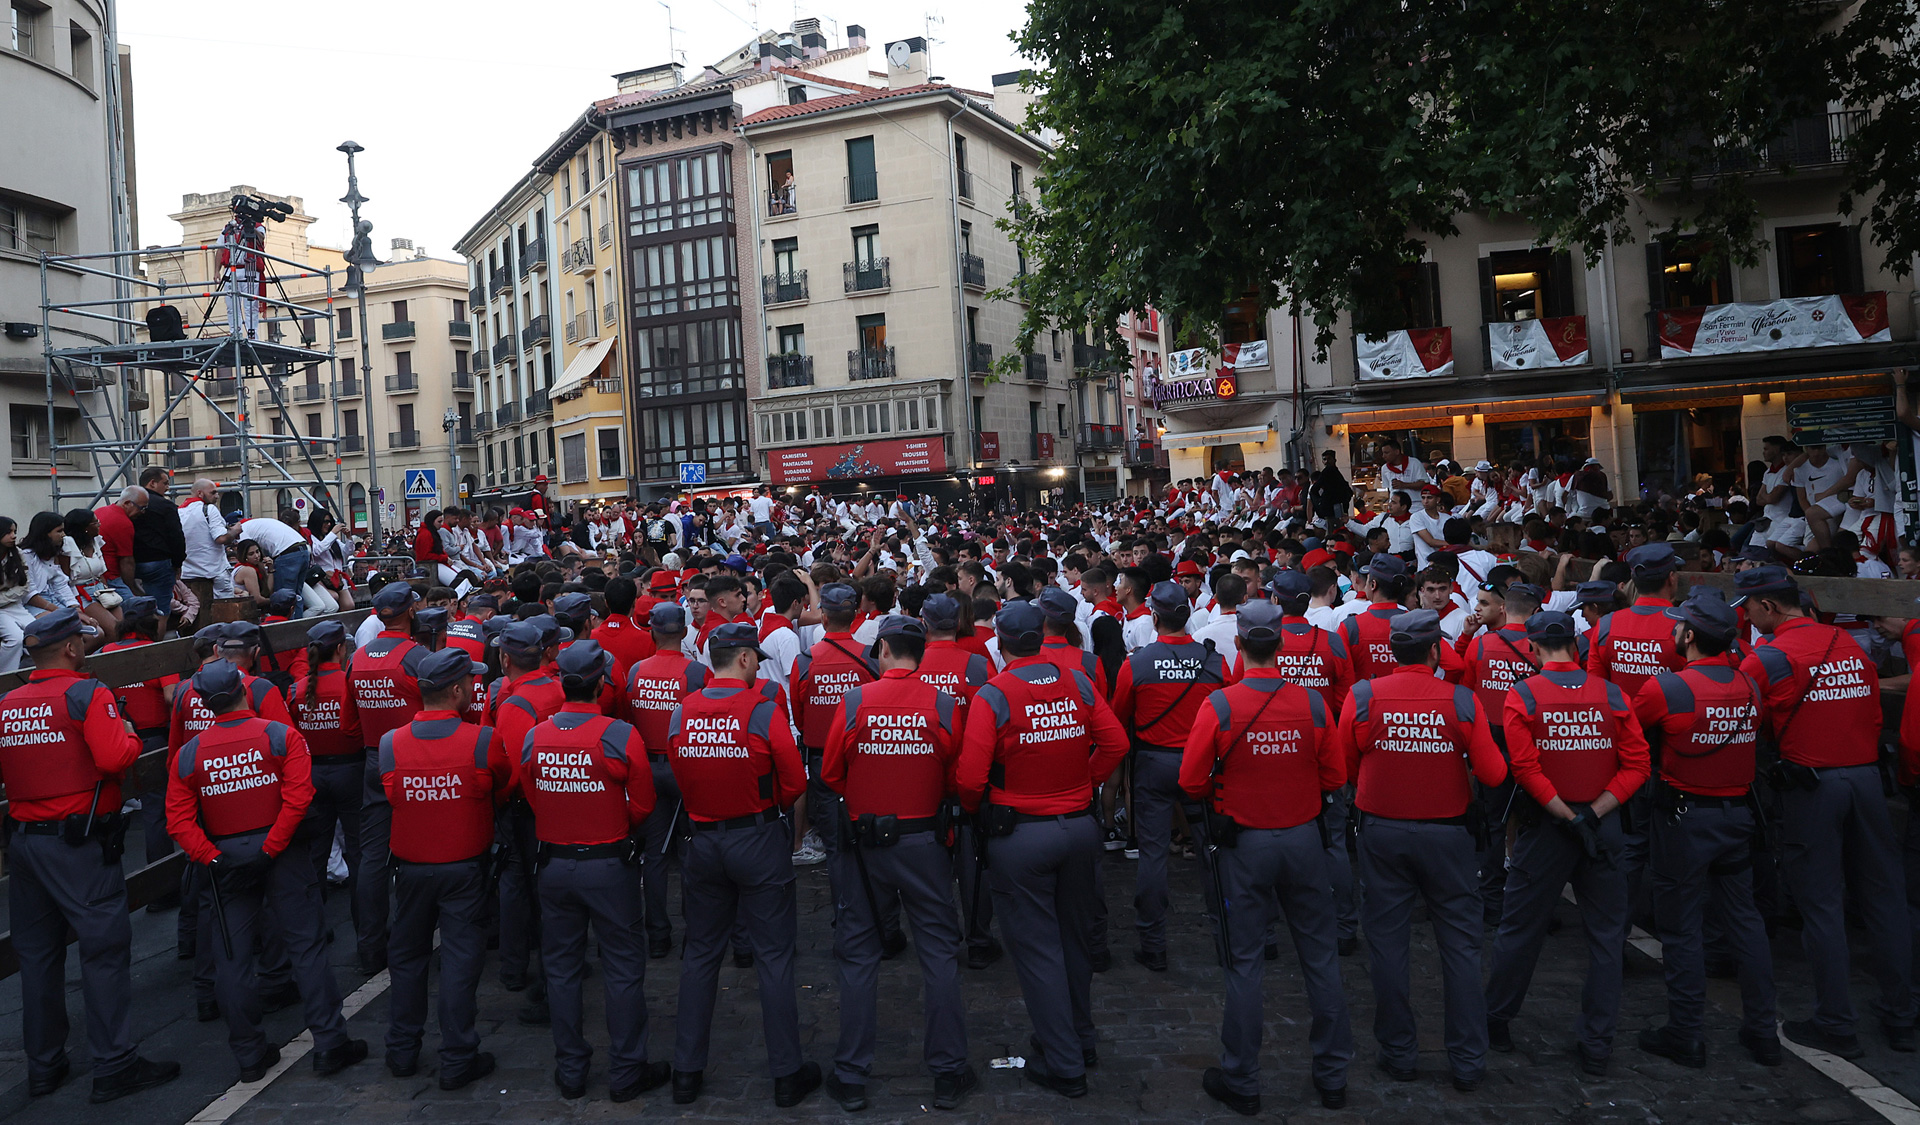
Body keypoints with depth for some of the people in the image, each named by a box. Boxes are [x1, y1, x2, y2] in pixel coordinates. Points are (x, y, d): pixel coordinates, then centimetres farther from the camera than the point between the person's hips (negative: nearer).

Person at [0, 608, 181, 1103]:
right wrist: (129, 734, -2)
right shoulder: (87, 694, -12)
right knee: (105, 948, -2)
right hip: (80, 844, -7)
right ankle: (114, 1066, 1)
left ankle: (43, 1066, 25)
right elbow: (115, 758, -22)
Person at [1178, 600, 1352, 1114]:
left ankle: (1241, 1082, 19)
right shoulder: (1312, 704, -9)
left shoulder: (1219, 706, -15)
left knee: (1244, 962, 8)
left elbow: (1191, 782, -11)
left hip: (1243, 845, -2)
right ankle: (1333, 1076, 27)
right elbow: (1334, 778, 0)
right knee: (1320, 956, 15)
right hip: (1304, 840, 2)